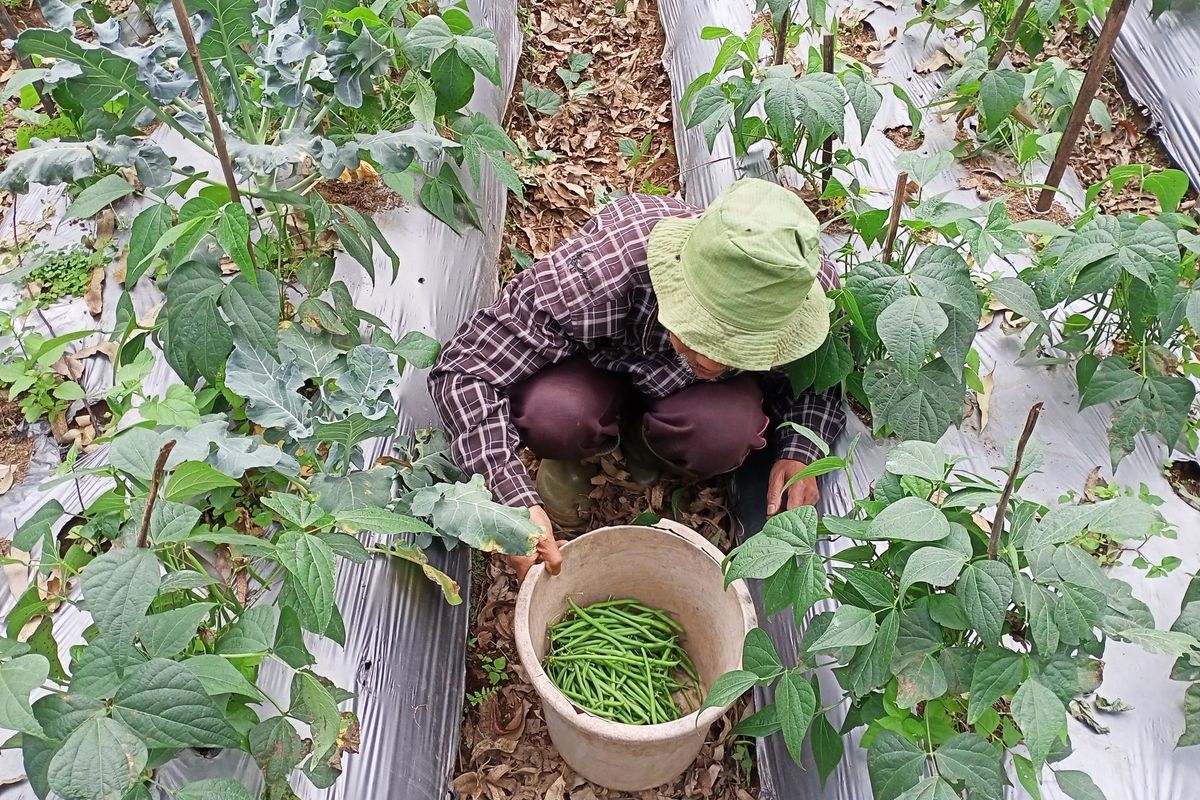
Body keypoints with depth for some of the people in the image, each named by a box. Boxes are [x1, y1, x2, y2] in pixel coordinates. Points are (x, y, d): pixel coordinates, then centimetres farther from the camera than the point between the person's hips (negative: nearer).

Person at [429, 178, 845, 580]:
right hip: (592, 362, -2)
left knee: (725, 433, -32)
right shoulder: (590, 277, -43)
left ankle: (643, 444, 5)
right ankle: (564, 455, 3)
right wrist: (515, 502, -45)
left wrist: (800, 451, -25)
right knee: (551, 414, -36)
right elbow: (464, 370, -35)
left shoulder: (815, 287, -32)